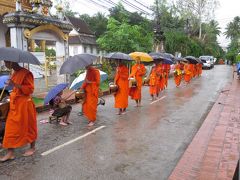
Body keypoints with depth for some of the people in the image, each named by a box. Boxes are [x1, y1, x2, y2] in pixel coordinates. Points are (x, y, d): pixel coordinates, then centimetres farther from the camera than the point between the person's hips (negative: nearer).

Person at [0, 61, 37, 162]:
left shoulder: (26, 73, -15)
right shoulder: (14, 73, 12)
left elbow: (30, 89, -19)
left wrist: (15, 85, -26)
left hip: (24, 104, -8)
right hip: (14, 104, 8)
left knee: (28, 126, 3)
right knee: (11, 127, 9)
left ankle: (32, 148, 19)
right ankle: (10, 153, 19)